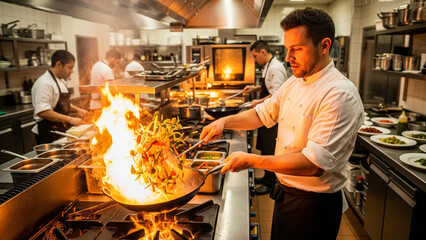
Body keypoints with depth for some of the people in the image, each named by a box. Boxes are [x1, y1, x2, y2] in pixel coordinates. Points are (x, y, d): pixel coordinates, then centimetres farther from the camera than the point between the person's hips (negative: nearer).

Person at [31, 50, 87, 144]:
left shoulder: (61, 80, 13)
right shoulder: (44, 83, -18)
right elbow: (42, 112, -26)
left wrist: (77, 110, 6)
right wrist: (70, 119, -27)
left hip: (62, 132, 9)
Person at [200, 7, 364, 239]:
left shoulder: (340, 95, -26)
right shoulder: (294, 83, 2)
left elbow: (314, 163, -32)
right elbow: (263, 113, 11)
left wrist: (251, 160, -28)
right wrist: (224, 121, -6)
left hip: (314, 204, -7)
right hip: (285, 193, 8)